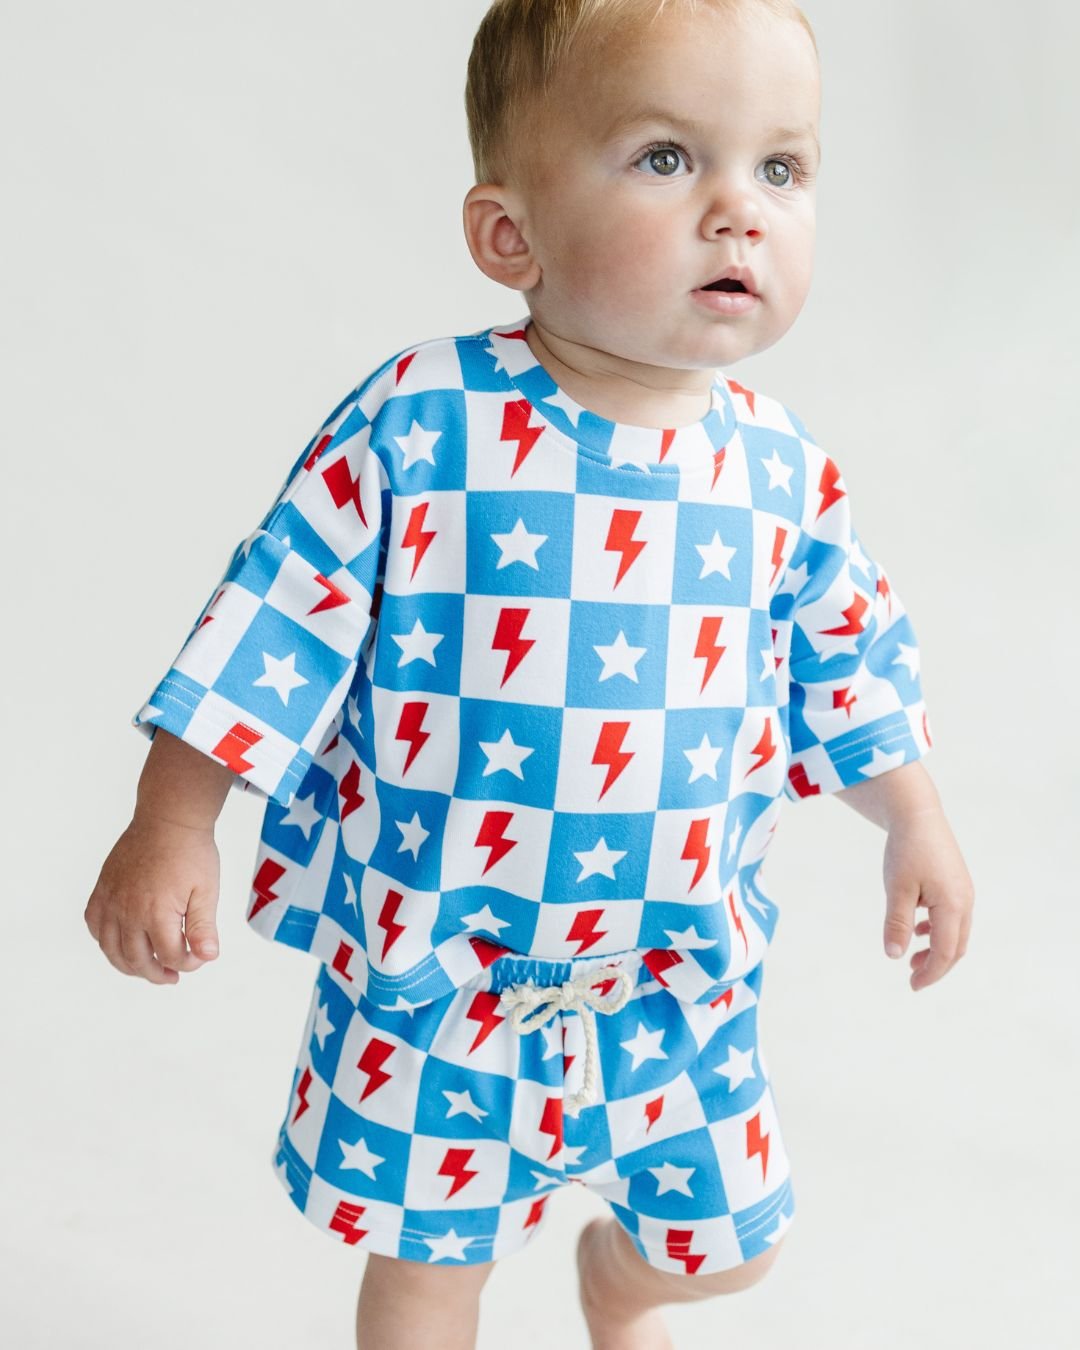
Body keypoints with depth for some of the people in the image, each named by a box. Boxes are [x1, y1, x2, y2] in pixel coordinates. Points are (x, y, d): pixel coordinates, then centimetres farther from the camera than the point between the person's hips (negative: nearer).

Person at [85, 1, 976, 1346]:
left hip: (675, 974, 4)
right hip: (426, 974, -3)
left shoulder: (781, 468, -6)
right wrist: (172, 827, -13)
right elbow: (277, 618, -13)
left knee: (722, 1235, 21)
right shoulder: (415, 425, -18)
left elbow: (843, 657, 9)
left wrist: (913, 819, 13)